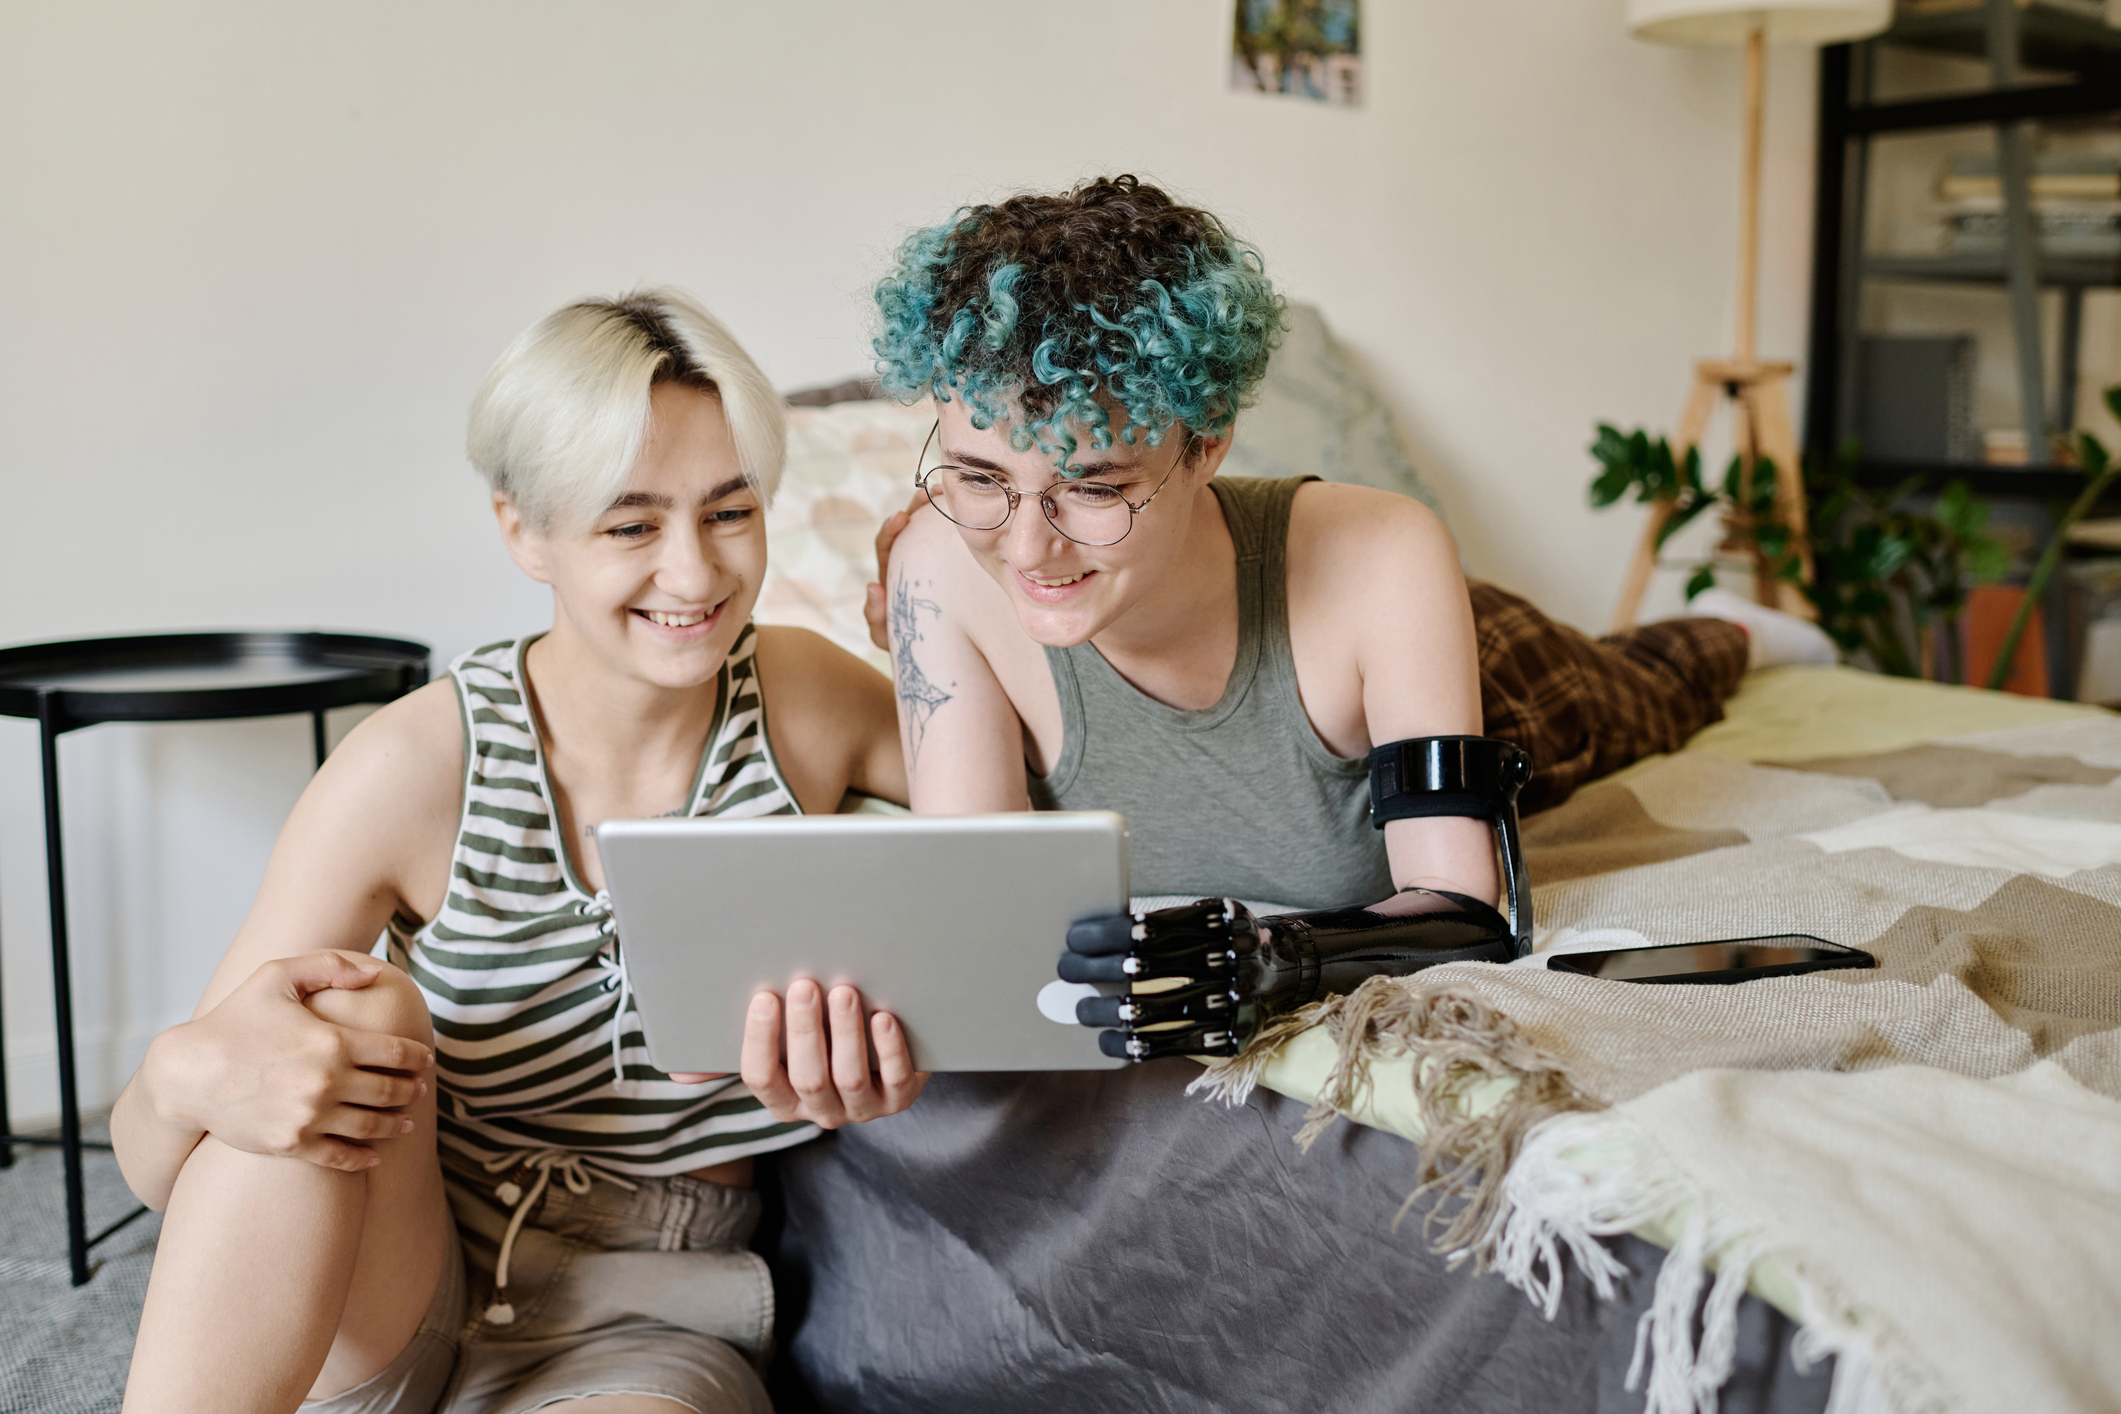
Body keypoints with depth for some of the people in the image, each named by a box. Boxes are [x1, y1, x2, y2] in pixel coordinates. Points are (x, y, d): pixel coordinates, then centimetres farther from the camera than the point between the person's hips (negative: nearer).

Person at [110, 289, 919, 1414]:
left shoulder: (806, 703, -10)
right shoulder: (414, 769, -14)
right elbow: (150, 1163, -11)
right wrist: (188, 1074, -36)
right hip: (380, 1299, 1)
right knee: (353, 1010, -30)